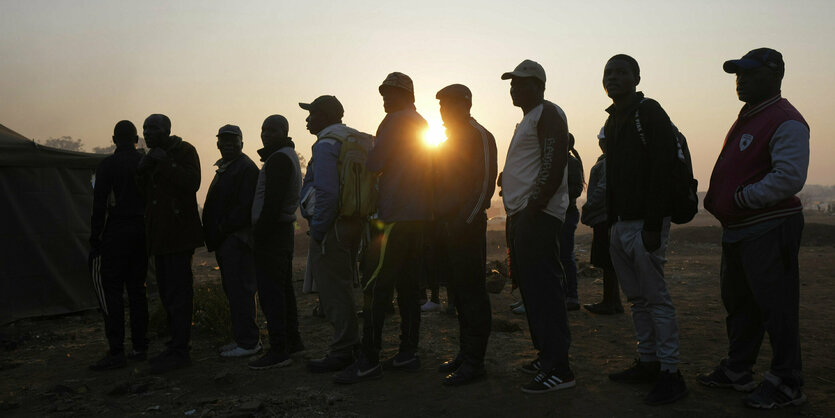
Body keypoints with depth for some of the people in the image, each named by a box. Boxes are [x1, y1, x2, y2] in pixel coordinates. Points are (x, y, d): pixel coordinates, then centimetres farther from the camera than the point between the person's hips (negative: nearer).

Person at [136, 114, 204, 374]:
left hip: (179, 233, -9)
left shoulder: (183, 151, -6)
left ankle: (179, 352, -4)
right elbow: (144, 194, 18)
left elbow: (192, 183, -21)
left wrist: (165, 163, -18)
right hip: (160, 235, 9)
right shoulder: (152, 157, 19)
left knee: (177, 292, -9)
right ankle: (177, 346, 23)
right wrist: (142, 170, 2)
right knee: (167, 292, 13)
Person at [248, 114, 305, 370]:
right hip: (283, 230, 11)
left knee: (270, 291, -11)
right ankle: (292, 340, 24)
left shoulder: (279, 159, -14)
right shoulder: (289, 156, 20)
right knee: (283, 288, 16)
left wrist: (260, 232, -20)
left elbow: (273, 202, -22)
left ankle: (278, 351, -10)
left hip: (271, 233, -11)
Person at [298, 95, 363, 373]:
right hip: (353, 225, 10)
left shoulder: (326, 145, -13)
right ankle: (352, 345, 25)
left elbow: (327, 194, -23)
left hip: (332, 228, -10)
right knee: (343, 289, 17)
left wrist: (317, 230, -16)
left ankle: (340, 353, 3)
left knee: (333, 291, -3)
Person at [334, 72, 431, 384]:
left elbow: (374, 164, -11)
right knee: (408, 285, 10)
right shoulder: (422, 124, 21)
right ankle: (408, 352, 13)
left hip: (395, 215, -9)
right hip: (418, 214, 9)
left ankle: (369, 360, -10)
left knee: (377, 287, -9)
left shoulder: (395, 121, -6)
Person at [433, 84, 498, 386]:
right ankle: (465, 354, 21)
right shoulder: (450, 140, 21)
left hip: (467, 226, -9)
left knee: (472, 294, -5)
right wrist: (440, 220, 16)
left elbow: (485, 183, -15)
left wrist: (464, 222, -19)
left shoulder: (478, 136, -7)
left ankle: (473, 362, 0)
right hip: (449, 227, 9)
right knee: (459, 293, 13)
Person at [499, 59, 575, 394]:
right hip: (520, 216, 11)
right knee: (530, 287, 13)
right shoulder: (528, 119, 25)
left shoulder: (548, 114, -7)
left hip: (538, 215, -11)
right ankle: (546, 356, 23)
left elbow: (554, 164, -19)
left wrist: (534, 205, -23)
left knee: (542, 289, -11)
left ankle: (558, 368, -8)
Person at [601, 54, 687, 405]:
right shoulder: (613, 121, 19)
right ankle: (647, 363, 21)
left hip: (645, 222, -8)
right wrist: (611, 219, 14)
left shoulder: (649, 112, -7)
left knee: (656, 298, -6)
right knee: (638, 299, 12)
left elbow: (662, 170, -16)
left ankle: (670, 373, 1)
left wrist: (653, 224, -22)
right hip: (621, 223, 8)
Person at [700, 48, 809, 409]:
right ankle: (737, 371, 30)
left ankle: (786, 384, 10)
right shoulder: (747, 118, 18)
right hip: (738, 230, 10)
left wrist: (742, 197, -19)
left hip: (769, 229, -10)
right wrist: (717, 199, 9)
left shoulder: (786, 121, -14)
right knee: (738, 302, 17)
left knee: (775, 307, -3)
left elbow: (789, 177, -25)